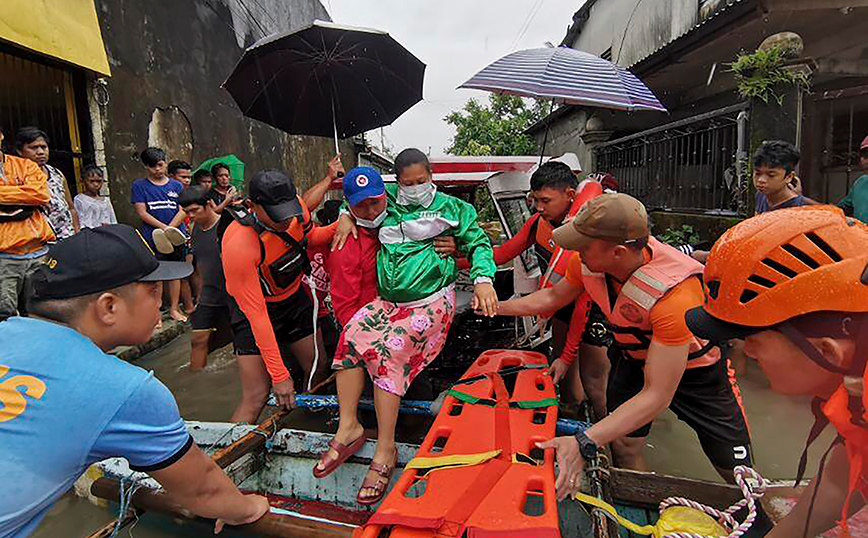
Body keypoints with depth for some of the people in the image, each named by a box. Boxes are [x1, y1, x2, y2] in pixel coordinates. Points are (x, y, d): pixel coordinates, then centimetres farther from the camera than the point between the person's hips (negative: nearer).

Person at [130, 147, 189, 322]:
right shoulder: (139, 186, 4)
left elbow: (182, 211, 2)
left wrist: (170, 229, -12)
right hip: (152, 239, -2)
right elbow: (142, 213, -3)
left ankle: (174, 309, 20)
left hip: (176, 237, 3)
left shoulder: (176, 186, 10)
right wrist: (164, 228, -15)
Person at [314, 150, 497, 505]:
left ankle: (385, 449, -18)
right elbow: (357, 193, 32)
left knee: (387, 350, -24)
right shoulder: (389, 200, 16)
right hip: (388, 301, 5)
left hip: (431, 302, -5)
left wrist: (483, 279, -10)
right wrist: (347, 216, 10)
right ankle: (348, 427, -10)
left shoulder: (450, 207, 7)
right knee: (351, 335, -18)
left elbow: (477, 241, 7)